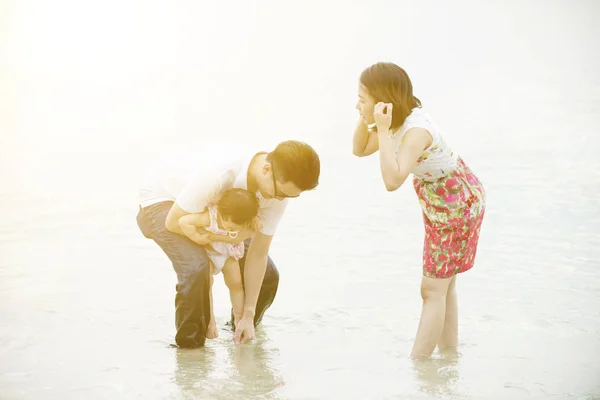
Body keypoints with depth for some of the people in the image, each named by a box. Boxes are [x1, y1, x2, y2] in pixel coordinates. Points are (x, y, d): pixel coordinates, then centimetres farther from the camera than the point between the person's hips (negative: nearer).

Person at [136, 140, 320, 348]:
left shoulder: (279, 188, -24)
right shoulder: (218, 172, -44)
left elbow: (258, 254, -15)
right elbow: (174, 223, -31)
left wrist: (248, 315, -12)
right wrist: (227, 237, -32)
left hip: (212, 207, 6)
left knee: (267, 275, -3)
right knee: (196, 267, -33)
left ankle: (241, 330, 27)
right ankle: (190, 343, -10)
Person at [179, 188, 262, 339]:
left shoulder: (241, 220, -28)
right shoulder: (209, 217, -43)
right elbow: (183, 222, -46)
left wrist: (255, 222, -27)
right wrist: (198, 238, -39)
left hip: (229, 250, 4)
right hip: (206, 250, -4)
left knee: (235, 282, 2)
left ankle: (239, 320, 17)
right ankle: (210, 322, -4)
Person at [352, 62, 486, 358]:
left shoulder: (416, 130, -31)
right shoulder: (400, 122, -4)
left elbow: (392, 180, -42)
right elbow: (360, 150, 8)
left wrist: (383, 131, -40)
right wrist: (365, 120, -9)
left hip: (457, 204, -10)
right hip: (441, 202, 10)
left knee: (433, 290, -5)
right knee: (443, 286, 18)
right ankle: (449, 354, 29)